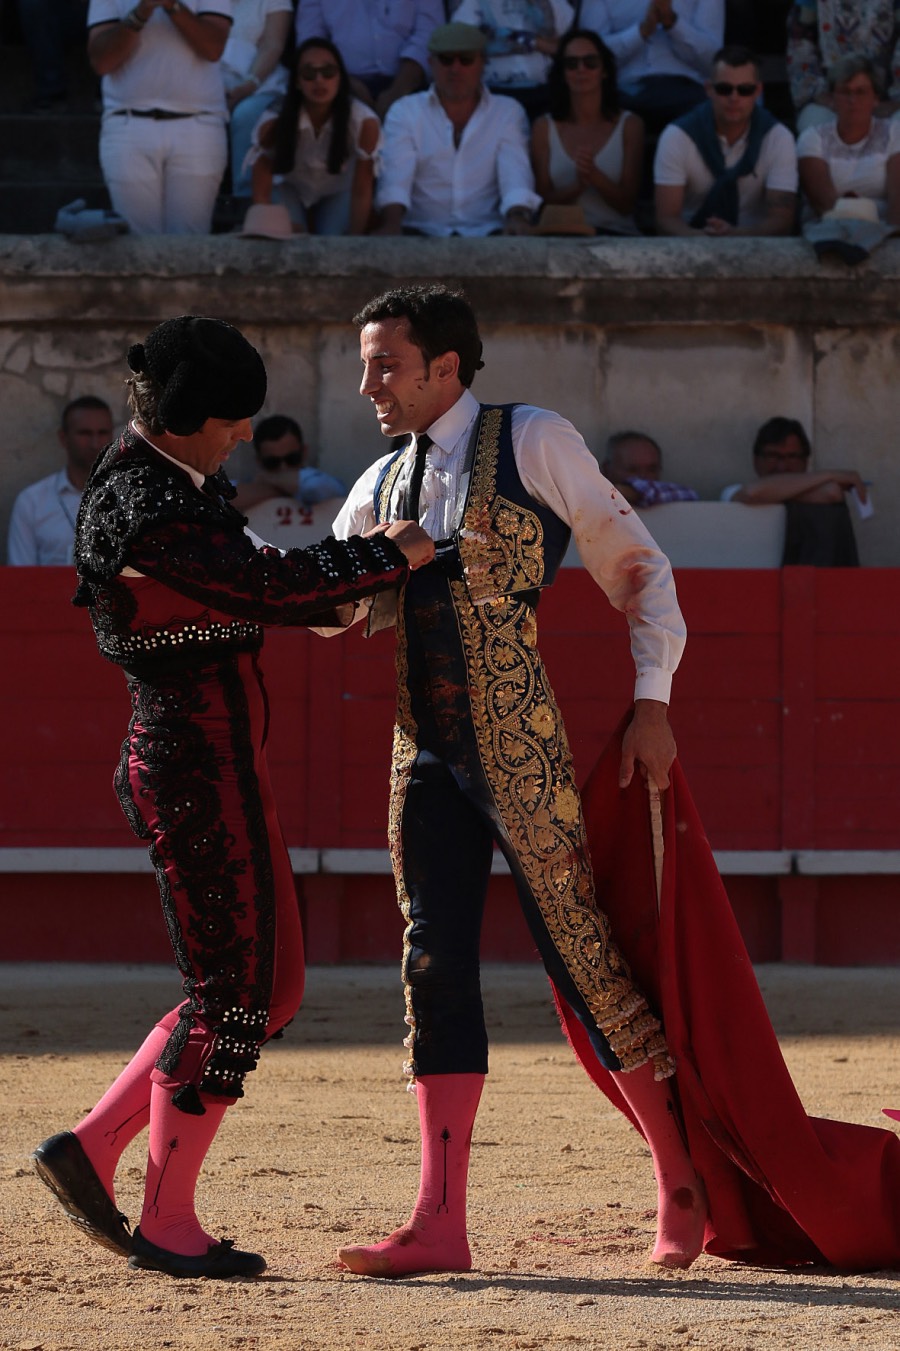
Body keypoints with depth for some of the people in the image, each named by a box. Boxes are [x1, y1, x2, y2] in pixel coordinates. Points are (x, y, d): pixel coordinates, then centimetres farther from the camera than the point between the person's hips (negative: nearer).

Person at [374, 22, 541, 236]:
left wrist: (518, 217, -29)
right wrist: (391, 224, -29)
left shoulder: (508, 112, 12)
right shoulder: (404, 112, 10)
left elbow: (515, 173, -5)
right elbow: (396, 176, -6)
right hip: (420, 232, 0)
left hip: (487, 232, 0)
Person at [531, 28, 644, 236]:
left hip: (617, 234, -1)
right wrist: (578, 186, -16)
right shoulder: (544, 127, 9)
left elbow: (626, 204, 2)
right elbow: (543, 200, 5)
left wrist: (595, 176, -18)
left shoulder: (629, 125, 5)